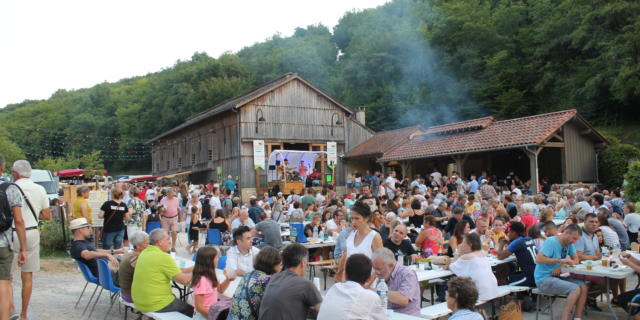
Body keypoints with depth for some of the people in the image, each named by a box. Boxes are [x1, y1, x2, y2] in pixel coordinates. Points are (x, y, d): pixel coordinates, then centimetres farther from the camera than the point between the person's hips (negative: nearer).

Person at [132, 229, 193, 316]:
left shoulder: (144, 253, 5)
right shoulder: (163, 257, -21)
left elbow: (173, 271, 10)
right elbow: (184, 280, -19)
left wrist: (191, 269, 8)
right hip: (156, 305, -9)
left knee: (175, 297, 31)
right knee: (190, 309, 10)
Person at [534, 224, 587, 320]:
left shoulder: (569, 243, 7)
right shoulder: (551, 241, -17)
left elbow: (576, 260, 8)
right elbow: (538, 259, -26)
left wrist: (562, 266, -11)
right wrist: (560, 260, -27)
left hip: (557, 276, 8)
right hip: (544, 279, -8)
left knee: (584, 287, -7)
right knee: (576, 289, -22)